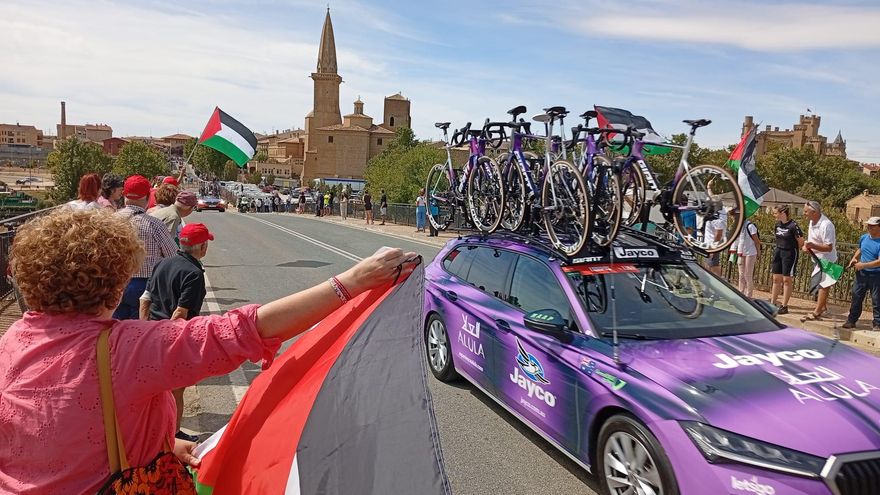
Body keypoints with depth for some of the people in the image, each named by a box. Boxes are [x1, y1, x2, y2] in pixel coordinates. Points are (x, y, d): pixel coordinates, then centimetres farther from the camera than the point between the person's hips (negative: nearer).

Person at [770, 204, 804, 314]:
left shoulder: (793, 225, -16)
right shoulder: (778, 224, 5)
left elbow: (801, 242, -11)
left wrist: (792, 250, 1)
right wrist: (780, 248, 7)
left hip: (789, 253, -7)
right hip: (778, 251, 7)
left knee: (787, 280, -1)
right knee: (776, 279, 10)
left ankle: (784, 306, 6)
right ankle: (773, 303, 17)